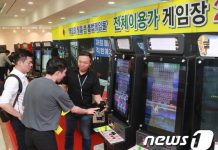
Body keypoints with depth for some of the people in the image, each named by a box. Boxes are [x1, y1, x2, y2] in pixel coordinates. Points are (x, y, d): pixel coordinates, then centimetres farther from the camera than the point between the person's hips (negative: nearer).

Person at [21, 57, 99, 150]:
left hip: (28, 131, 6)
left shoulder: (32, 83, -1)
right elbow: (73, 109, -3)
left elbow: (25, 105, 9)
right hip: (44, 134, -6)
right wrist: (87, 111, 15)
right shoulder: (58, 91, -18)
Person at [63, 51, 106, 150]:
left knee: (86, 136, 12)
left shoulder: (93, 77, -12)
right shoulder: (70, 73, -7)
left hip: (86, 111, -2)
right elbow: (64, 87, 5)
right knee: (69, 133, 22)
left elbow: (96, 94, -11)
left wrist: (101, 102, -31)